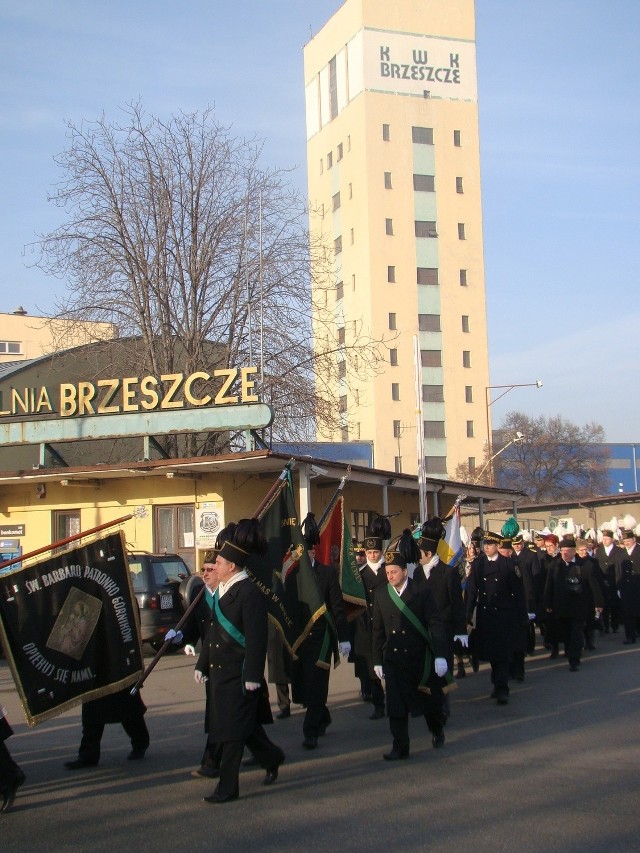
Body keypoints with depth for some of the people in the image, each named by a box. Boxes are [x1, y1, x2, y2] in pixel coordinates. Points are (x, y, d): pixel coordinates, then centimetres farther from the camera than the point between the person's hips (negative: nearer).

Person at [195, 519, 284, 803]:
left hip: (239, 674, -9)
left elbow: (256, 638, -18)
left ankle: (228, 788, 7)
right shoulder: (222, 590, 11)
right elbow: (212, 632, 17)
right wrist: (202, 665, 17)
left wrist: (253, 676, -20)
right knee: (234, 726, 18)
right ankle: (271, 758, 38)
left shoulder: (249, 592, -16)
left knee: (233, 729, -2)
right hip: (219, 671, 9)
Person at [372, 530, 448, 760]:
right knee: (395, 703, -1)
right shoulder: (381, 595, 1)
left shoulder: (422, 592, -9)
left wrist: (440, 656, -17)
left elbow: (436, 625, -10)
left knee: (427, 698, 14)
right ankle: (400, 747, 7)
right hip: (393, 659, 2)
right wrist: (377, 661, 6)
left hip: (419, 657, -2)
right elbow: (378, 630, 6)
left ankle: (437, 728, 42)